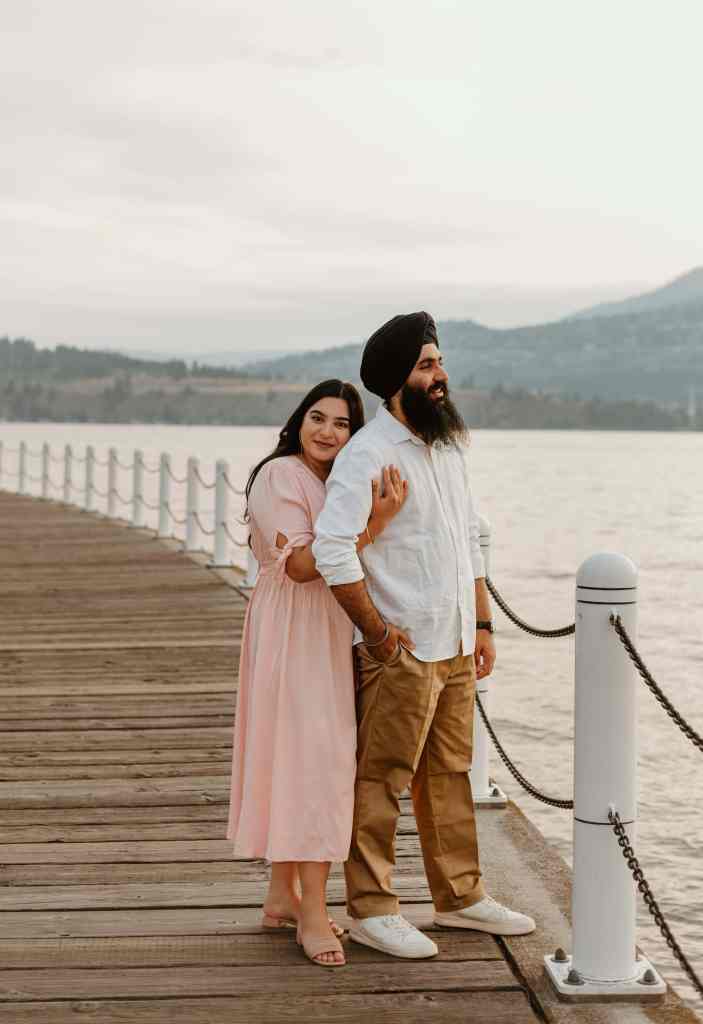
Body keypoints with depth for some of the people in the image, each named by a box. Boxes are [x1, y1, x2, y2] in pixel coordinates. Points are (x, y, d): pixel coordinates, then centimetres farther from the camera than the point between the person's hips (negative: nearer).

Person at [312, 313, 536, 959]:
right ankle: (371, 911, 9)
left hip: (455, 647, 8)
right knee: (382, 780, 0)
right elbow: (332, 545, -24)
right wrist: (376, 630, -19)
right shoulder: (369, 453, -14)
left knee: (451, 774, 16)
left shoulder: (450, 447, 13)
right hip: (401, 652, -8)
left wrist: (483, 625, 16)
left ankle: (460, 896, 27)